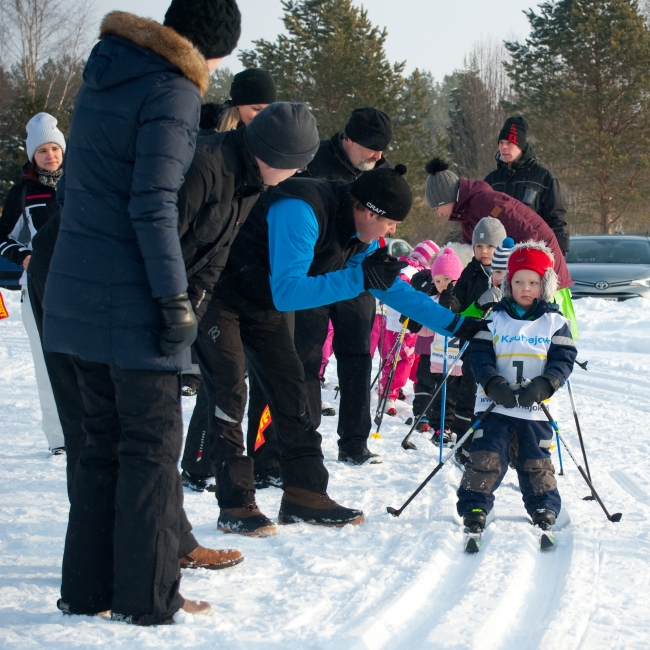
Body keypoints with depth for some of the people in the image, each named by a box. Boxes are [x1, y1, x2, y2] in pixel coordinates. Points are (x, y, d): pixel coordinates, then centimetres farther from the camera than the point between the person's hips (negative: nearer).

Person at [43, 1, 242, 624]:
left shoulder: (101, 76, 14)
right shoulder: (173, 92, -12)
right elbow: (153, 206, -20)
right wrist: (176, 300, -17)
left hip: (76, 287, 8)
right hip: (131, 295, -8)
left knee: (103, 439, 15)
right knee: (152, 444, 2)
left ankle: (86, 588, 19)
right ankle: (147, 596, 7)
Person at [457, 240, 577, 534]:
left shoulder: (555, 323, 5)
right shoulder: (494, 319, 5)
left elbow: (564, 360, -1)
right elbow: (479, 354, -1)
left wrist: (543, 386, -19)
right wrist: (493, 383, -20)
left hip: (536, 408, 0)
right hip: (494, 404, 0)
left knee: (536, 462, 5)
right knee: (485, 457, -7)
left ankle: (545, 508, 19)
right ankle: (474, 506, 1)